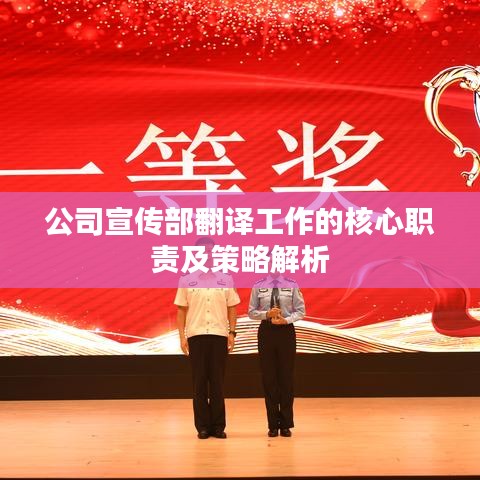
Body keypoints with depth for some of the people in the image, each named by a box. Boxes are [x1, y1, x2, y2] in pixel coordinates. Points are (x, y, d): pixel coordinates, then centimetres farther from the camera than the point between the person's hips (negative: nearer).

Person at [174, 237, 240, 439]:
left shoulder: (225, 280, 7)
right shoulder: (187, 280, 5)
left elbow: (232, 309, 9)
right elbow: (181, 310, 5)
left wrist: (232, 333, 0)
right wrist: (182, 336, -2)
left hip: (219, 335, 0)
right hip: (196, 335, 0)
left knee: (217, 381, 3)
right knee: (199, 382, 2)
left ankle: (218, 425, 10)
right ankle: (203, 426, 9)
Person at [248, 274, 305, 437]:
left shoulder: (292, 285, 0)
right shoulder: (258, 286, 3)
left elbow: (300, 311, 1)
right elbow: (251, 312, 5)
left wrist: (286, 320, -15)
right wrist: (267, 314, -13)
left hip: (286, 331, -1)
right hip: (266, 331, 1)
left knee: (286, 377, 3)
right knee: (269, 378, 3)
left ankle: (286, 424, 13)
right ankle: (273, 424, 13)